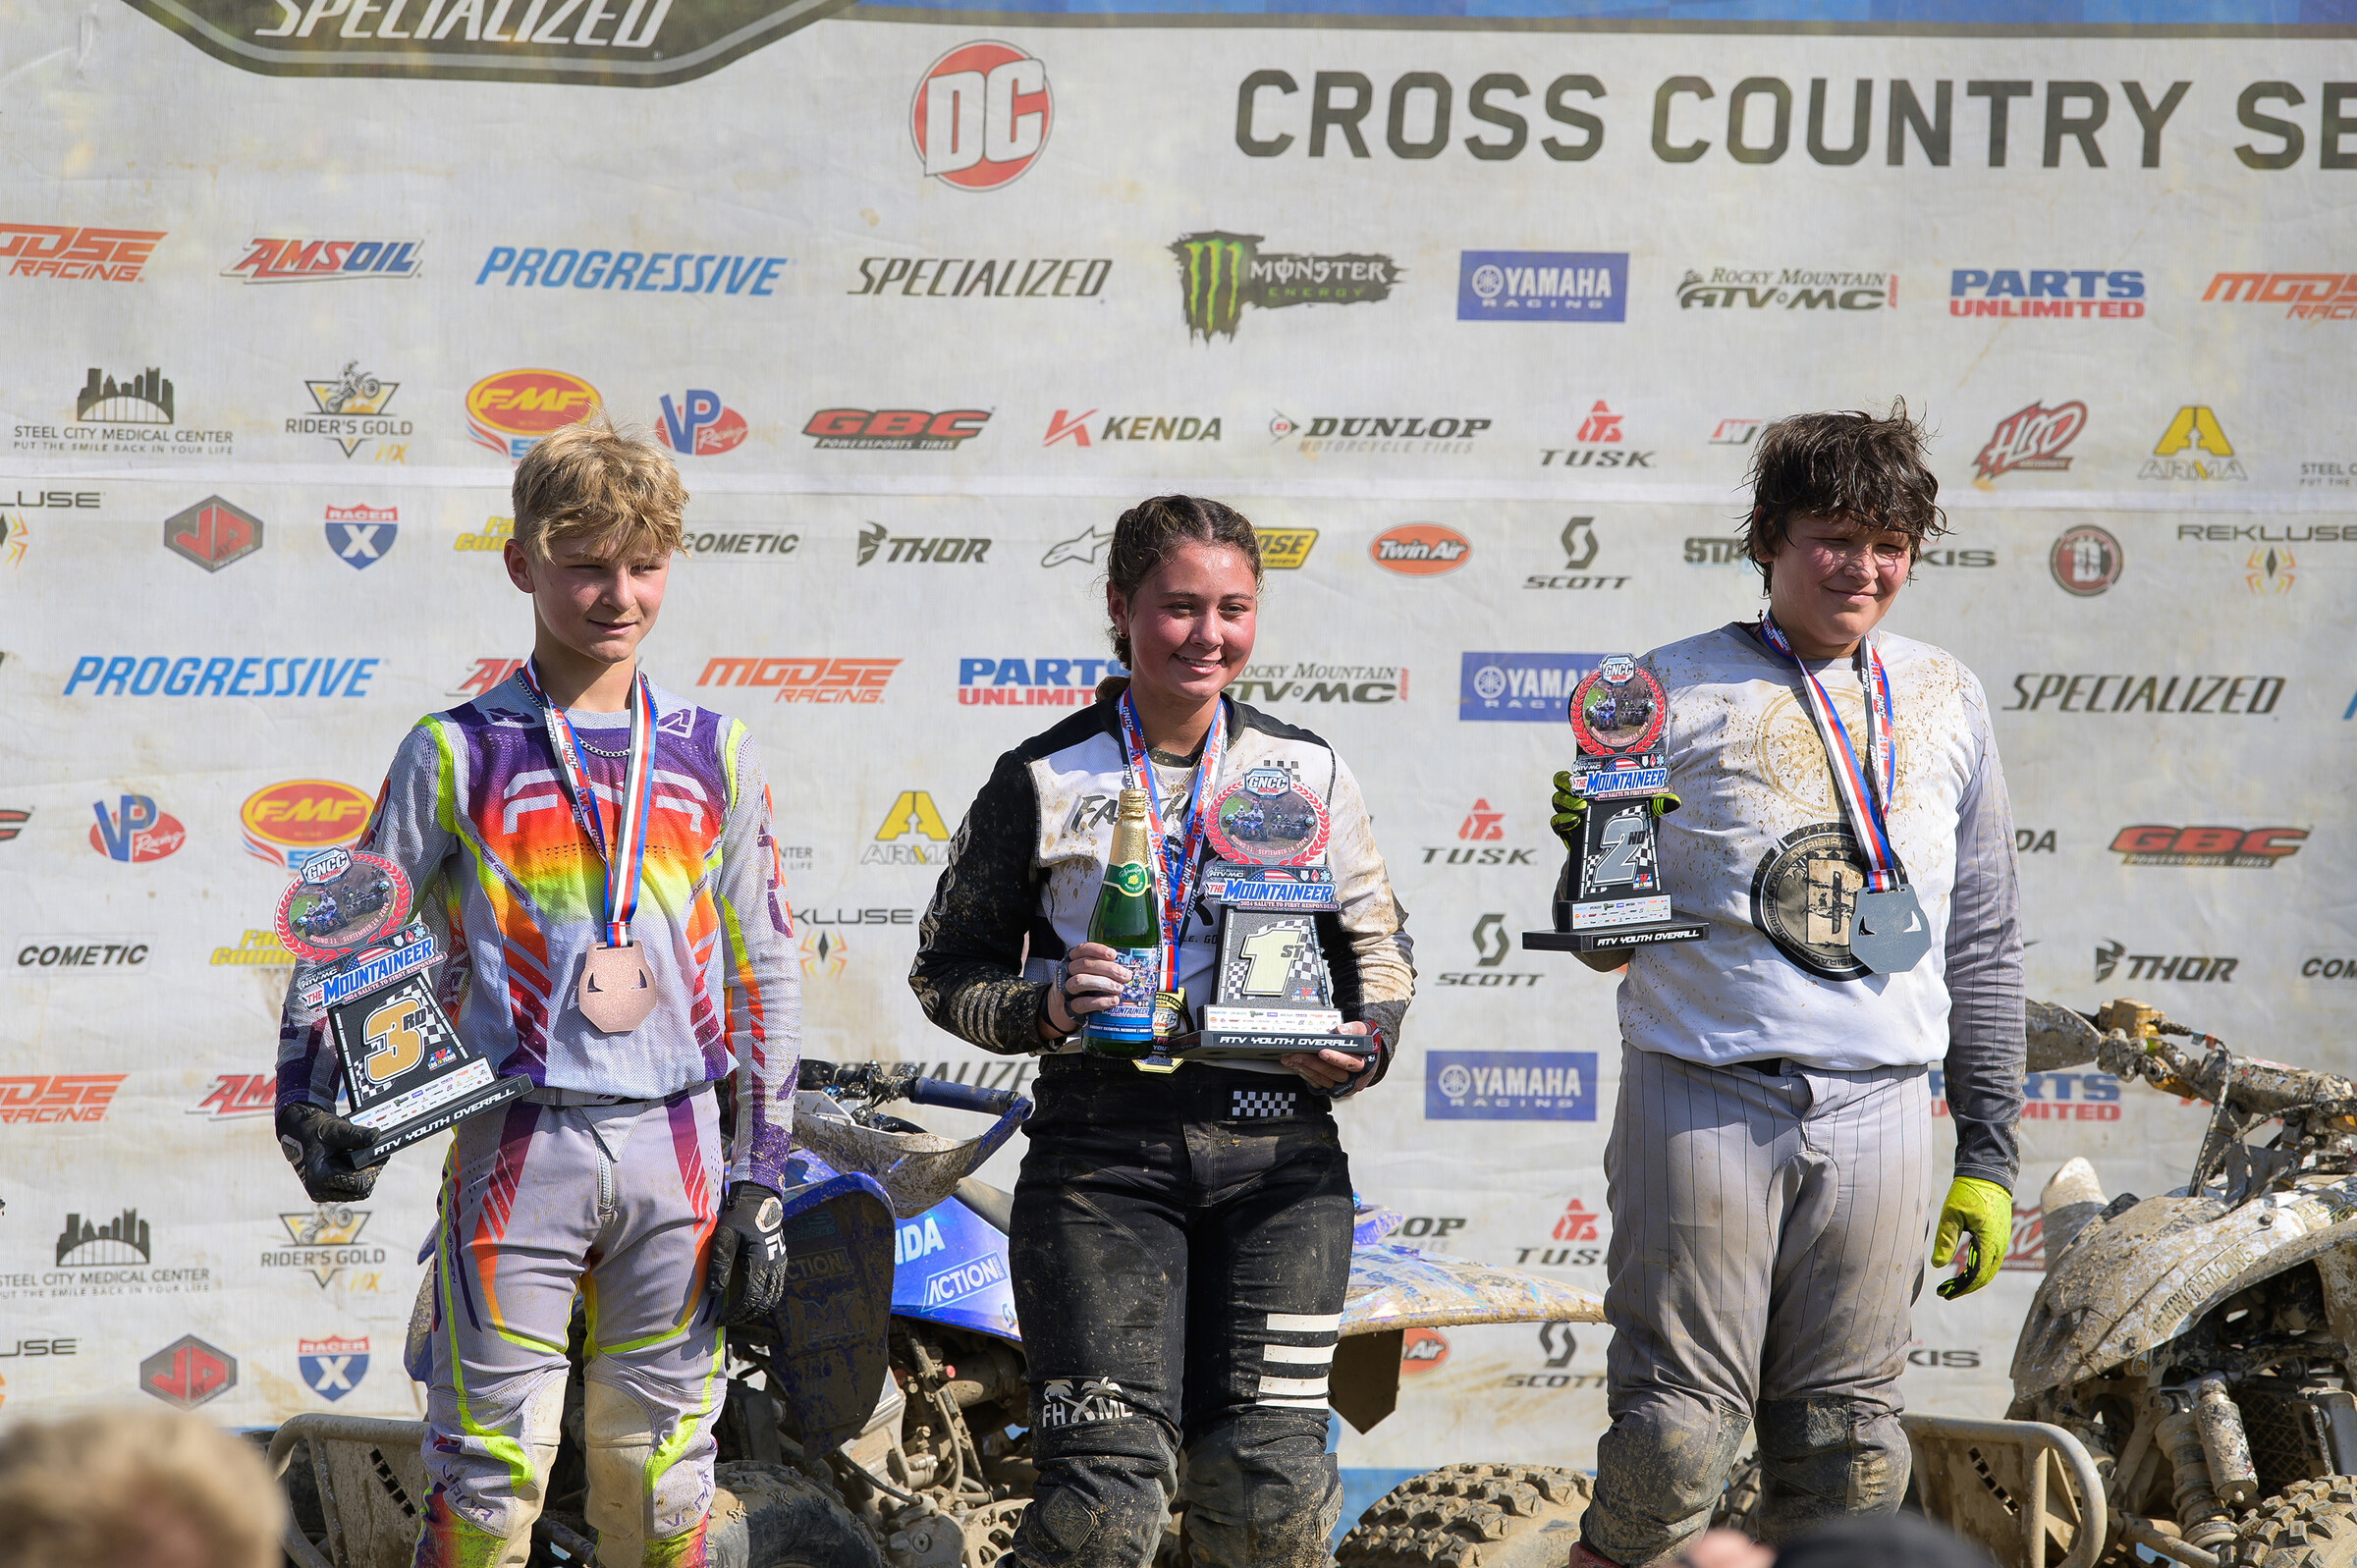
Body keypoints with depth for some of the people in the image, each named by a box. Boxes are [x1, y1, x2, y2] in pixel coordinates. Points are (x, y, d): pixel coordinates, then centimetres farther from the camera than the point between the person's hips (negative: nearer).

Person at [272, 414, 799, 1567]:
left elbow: (764, 974, 12)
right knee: (489, 1473, -6)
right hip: (518, 1147, -3)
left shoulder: (712, 757, 9)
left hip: (672, 1144, 3)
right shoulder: (458, 754, 1)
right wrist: (310, 1107, -11)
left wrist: (760, 1181, 7)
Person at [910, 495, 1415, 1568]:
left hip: (1277, 1149, 2)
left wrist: (1366, 1041, -2)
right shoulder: (1045, 780, 4)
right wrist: (1043, 1010, -12)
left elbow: (1378, 946, 20)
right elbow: (947, 968, 9)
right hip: (1104, 1144, -2)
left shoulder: (1306, 772, 11)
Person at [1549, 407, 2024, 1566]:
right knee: (1671, 1441, -7)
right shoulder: (1678, 691, 2)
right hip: (1704, 1107, -3)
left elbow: (1983, 944, 19)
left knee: (1847, 1453, 3)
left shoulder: (1944, 701, 13)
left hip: (1876, 1117, 3)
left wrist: (1988, 1156, 15)